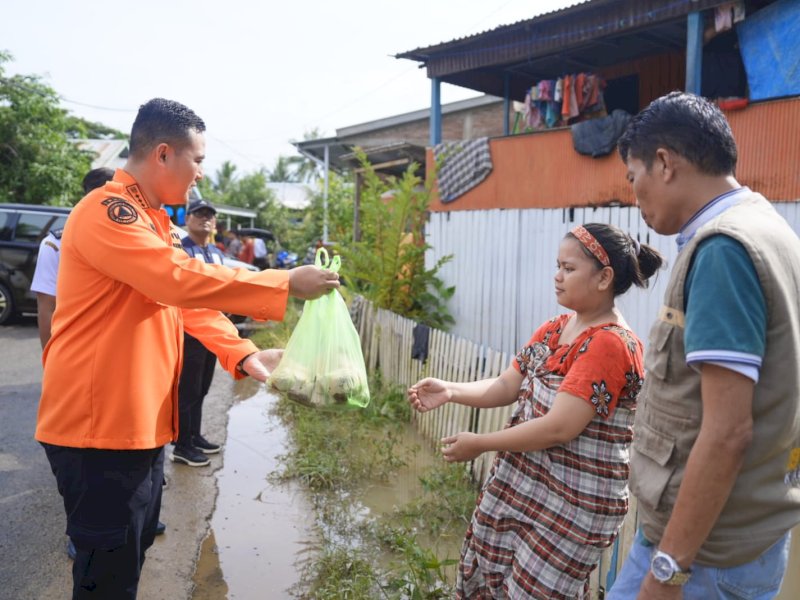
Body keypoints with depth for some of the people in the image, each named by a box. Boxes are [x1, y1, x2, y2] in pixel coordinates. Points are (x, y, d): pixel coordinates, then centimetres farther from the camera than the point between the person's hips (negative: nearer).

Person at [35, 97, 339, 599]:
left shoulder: (153, 220, 15)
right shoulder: (107, 213, -17)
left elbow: (186, 299, 12)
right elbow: (184, 280, -29)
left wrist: (243, 354, 0)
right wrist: (287, 284, -24)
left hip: (140, 421, 10)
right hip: (100, 425, -10)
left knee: (132, 553, 21)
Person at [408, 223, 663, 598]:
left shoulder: (610, 344, -22)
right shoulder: (553, 329, 6)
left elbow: (558, 428, -26)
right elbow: (507, 386, 6)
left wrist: (480, 444, -17)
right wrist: (450, 391, -10)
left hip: (571, 505, -8)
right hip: (520, 484, 8)